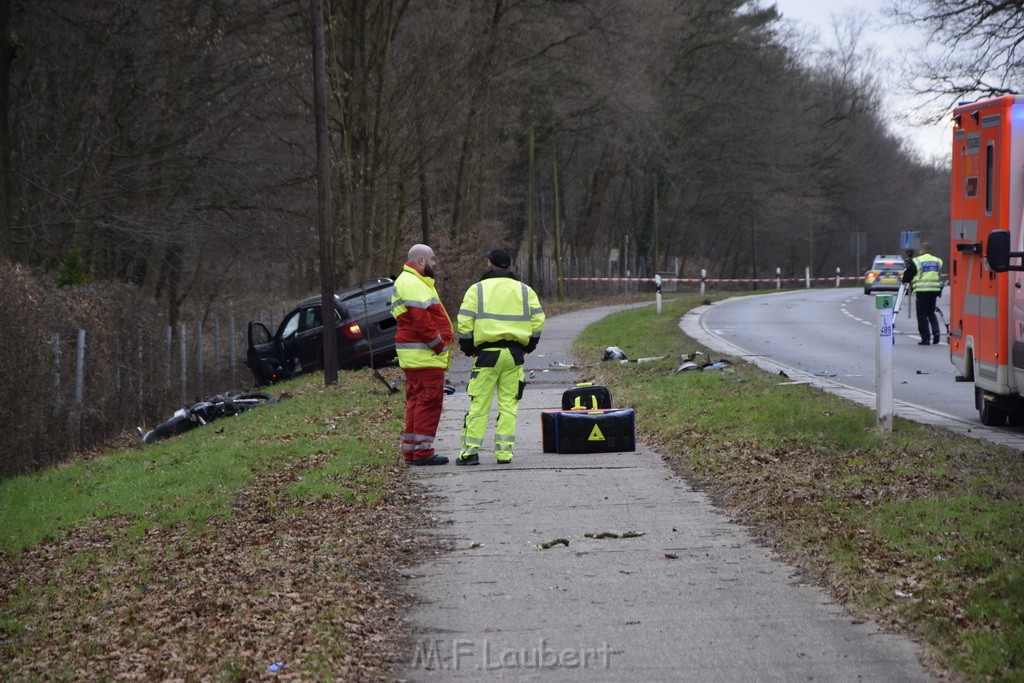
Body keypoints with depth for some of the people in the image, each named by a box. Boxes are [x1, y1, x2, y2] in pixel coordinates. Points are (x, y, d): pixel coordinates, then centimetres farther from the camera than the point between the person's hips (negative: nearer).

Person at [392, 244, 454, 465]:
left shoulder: (406, 281, 21)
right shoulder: (415, 285, -16)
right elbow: (422, 321, -23)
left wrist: (443, 341, 16)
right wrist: (440, 345, -15)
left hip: (413, 355, 11)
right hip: (424, 355, -11)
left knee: (416, 400, 14)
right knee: (429, 401, -8)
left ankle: (411, 449, 18)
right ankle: (422, 451, -8)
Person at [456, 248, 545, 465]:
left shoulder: (477, 290, 2)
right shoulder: (525, 290, 10)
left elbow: (465, 323, -4)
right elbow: (538, 320, 5)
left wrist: (467, 348, 8)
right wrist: (528, 346, 16)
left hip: (487, 353, -2)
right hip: (515, 354, 2)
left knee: (479, 403, -1)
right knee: (508, 403, 6)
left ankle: (470, 451, -3)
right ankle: (504, 451, 3)